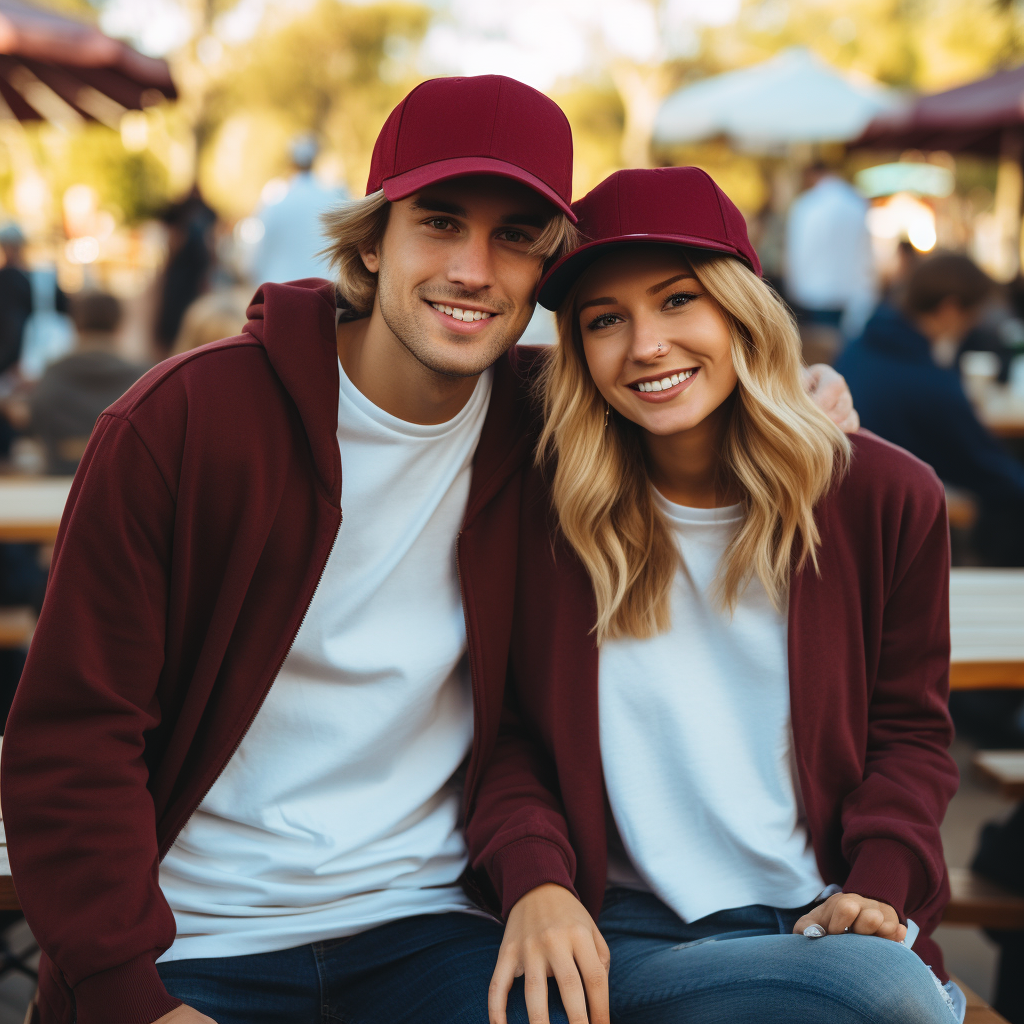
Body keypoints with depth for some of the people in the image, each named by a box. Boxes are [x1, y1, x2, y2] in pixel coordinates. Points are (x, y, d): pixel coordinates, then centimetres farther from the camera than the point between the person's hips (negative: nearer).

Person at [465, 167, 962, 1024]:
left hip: (820, 918, 3)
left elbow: (909, 731, 9)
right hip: (622, 926, -3)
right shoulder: (546, 505, -2)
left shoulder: (886, 498, 1)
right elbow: (511, 731, 3)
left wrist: (881, 882, -9)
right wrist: (534, 880, -16)